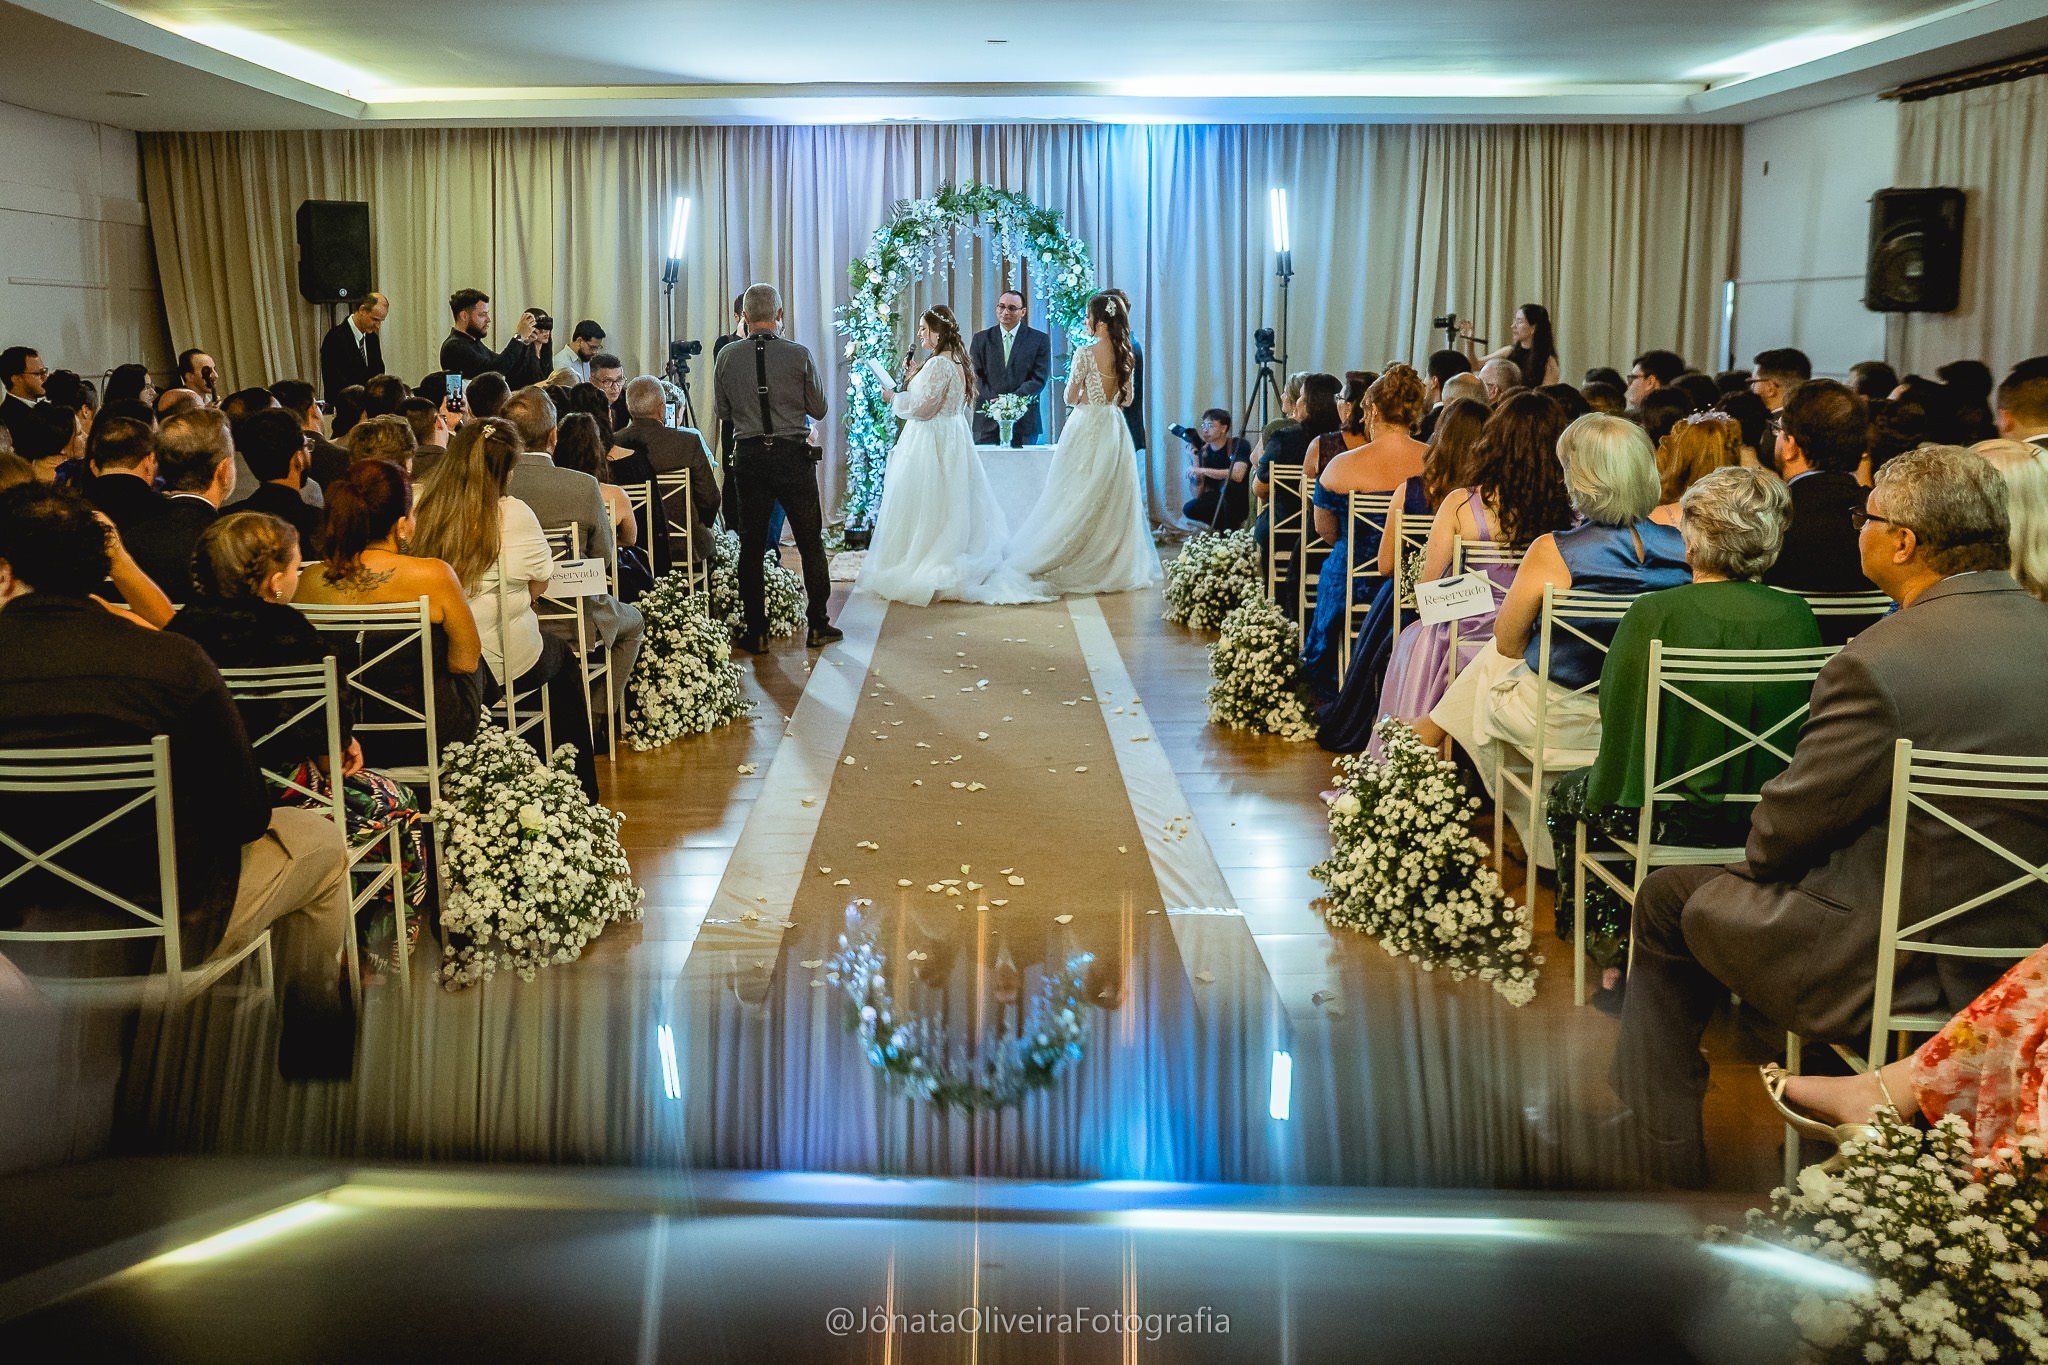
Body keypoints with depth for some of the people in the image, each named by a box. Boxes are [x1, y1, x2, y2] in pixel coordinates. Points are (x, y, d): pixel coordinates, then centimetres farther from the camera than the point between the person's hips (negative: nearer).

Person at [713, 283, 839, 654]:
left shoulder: (727, 357, -2)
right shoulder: (798, 355, -7)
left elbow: (722, 412, 8)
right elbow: (818, 409, 1)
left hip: (749, 456, 1)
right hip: (794, 455, -1)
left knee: (751, 545, 8)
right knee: (810, 541, 10)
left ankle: (756, 632, 10)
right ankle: (818, 625, 15)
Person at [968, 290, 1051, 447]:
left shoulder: (1040, 340, 5)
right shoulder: (981, 339, 11)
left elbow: (1039, 379, -3)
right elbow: (976, 377, 4)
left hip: (1024, 421, -1)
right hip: (987, 421, 1)